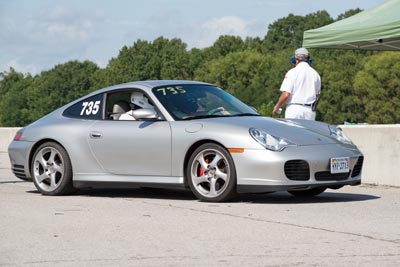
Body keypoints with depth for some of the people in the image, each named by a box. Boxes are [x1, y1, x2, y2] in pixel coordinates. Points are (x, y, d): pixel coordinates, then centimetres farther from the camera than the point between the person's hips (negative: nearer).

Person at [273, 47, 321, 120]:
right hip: (310, 111, 4)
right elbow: (317, 95, 16)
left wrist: (277, 107, 3)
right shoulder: (315, 74, 9)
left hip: (294, 108, -4)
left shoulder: (292, 72, -6)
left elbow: (286, 94, -11)